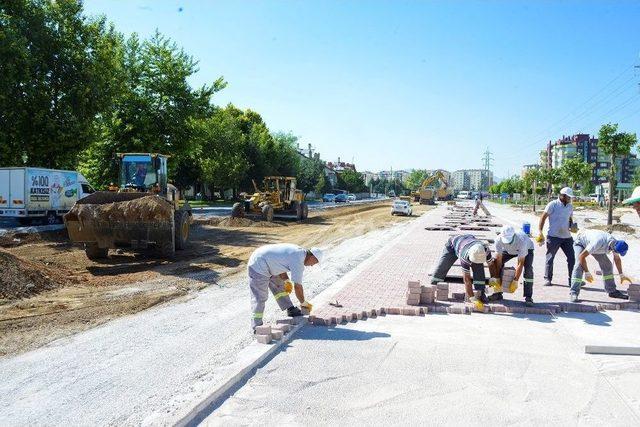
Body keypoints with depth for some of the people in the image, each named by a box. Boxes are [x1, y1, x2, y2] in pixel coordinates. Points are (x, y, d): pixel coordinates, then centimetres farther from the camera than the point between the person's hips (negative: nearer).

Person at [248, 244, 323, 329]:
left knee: (280, 287, 16)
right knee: (260, 297, -3)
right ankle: (257, 326, 5)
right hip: (258, 267, -10)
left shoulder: (298, 251, 6)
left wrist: (287, 281, 8)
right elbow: (297, 286, -17)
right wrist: (303, 303, -3)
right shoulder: (298, 261, -21)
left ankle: (291, 310, 21)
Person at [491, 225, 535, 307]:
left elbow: (520, 264, -38)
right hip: (508, 250, 3)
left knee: (528, 269, -26)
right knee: (496, 264, -15)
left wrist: (515, 281, -37)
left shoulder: (521, 241, -44)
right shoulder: (499, 240, -35)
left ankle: (528, 297, -17)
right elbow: (498, 260, -28)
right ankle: (498, 293, -6)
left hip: (527, 249, -3)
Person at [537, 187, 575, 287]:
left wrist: (572, 226, 2)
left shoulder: (570, 206, 12)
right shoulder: (553, 204, -6)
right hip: (553, 236, -5)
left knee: (572, 258, 3)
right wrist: (540, 232, -11)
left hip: (567, 237, 5)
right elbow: (543, 217, -5)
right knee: (550, 258, 3)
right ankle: (547, 279, 14)